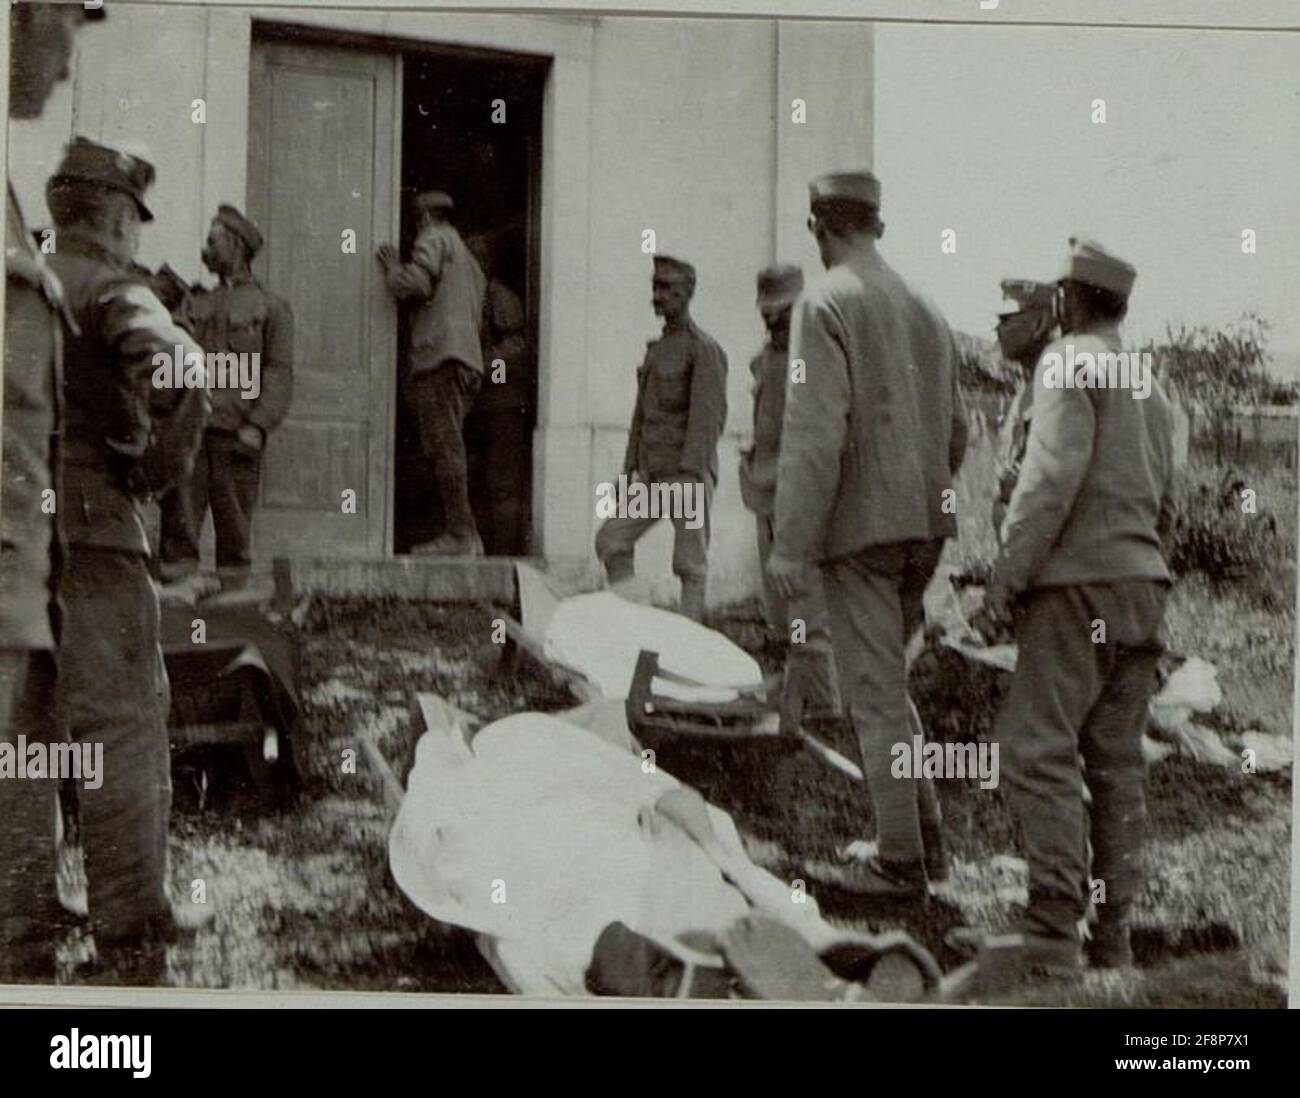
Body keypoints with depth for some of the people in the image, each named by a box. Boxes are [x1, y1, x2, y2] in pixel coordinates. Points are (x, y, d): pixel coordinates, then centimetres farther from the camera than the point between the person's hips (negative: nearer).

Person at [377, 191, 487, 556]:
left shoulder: (434, 239, 3)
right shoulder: (468, 258, 30)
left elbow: (416, 285, -14)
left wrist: (392, 268, 5)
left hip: (439, 356, -9)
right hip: (467, 360, 9)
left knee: (444, 447, -13)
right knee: (449, 448, 9)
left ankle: (459, 534, -18)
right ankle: (467, 535, 4)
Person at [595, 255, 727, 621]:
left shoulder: (704, 348, -9)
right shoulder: (656, 348, 16)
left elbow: (708, 417, -16)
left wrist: (690, 476, -22)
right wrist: (629, 469, 15)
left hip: (688, 476, -8)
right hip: (652, 476, 8)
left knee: (690, 563, -3)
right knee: (611, 539, 3)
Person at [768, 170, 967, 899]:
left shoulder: (828, 304, -9)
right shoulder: (925, 310, 13)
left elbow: (815, 432, -17)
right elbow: (958, 429, 18)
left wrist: (792, 544, -17)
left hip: (862, 524, -7)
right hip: (926, 525, 7)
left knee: (876, 691, -3)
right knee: (889, 681, 19)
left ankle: (902, 861, 0)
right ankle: (928, 833, 16)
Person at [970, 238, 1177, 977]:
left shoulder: (1070, 361, -6)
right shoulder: (1152, 387, 20)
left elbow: (1053, 478, -16)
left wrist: (1006, 577, -15)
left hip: (1078, 583, -8)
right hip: (1144, 582, 8)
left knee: (1040, 749, -10)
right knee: (1117, 757, 7)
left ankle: (1056, 926, -15)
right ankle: (1115, 929, 7)